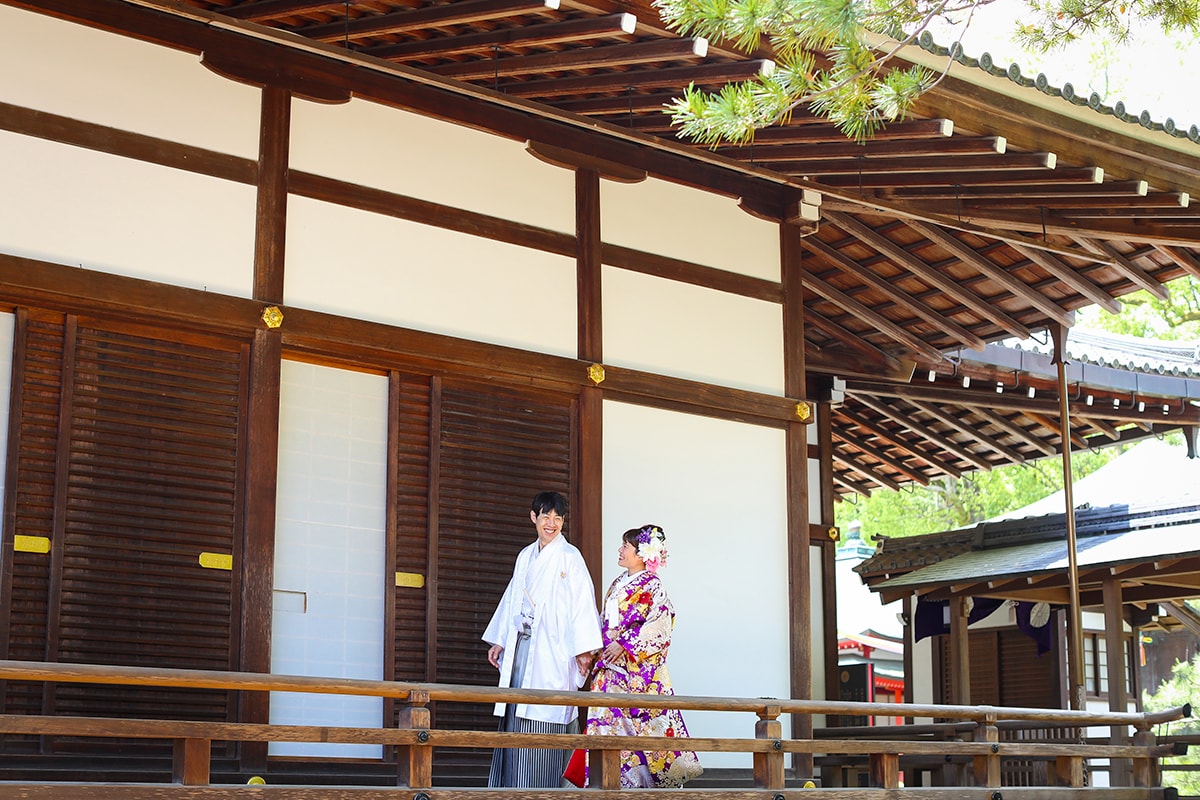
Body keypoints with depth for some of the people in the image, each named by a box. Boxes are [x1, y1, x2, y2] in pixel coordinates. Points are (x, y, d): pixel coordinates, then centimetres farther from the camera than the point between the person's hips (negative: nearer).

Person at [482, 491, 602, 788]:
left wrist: (583, 649, -16)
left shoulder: (569, 557, -4)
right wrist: (499, 641, 20)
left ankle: (543, 788, -2)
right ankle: (514, 787, 10)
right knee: (516, 716, 5)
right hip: (521, 649, 6)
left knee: (542, 718, -8)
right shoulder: (526, 557, 16)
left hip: (552, 649, -6)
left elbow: (582, 601, -9)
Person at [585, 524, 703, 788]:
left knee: (635, 723, -6)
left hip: (638, 671, -7)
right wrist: (599, 648, 11)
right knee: (605, 721, 2)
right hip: (611, 669, 7)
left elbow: (659, 626, -16)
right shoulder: (619, 583, 16)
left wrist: (625, 645, -18)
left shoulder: (652, 587, -7)